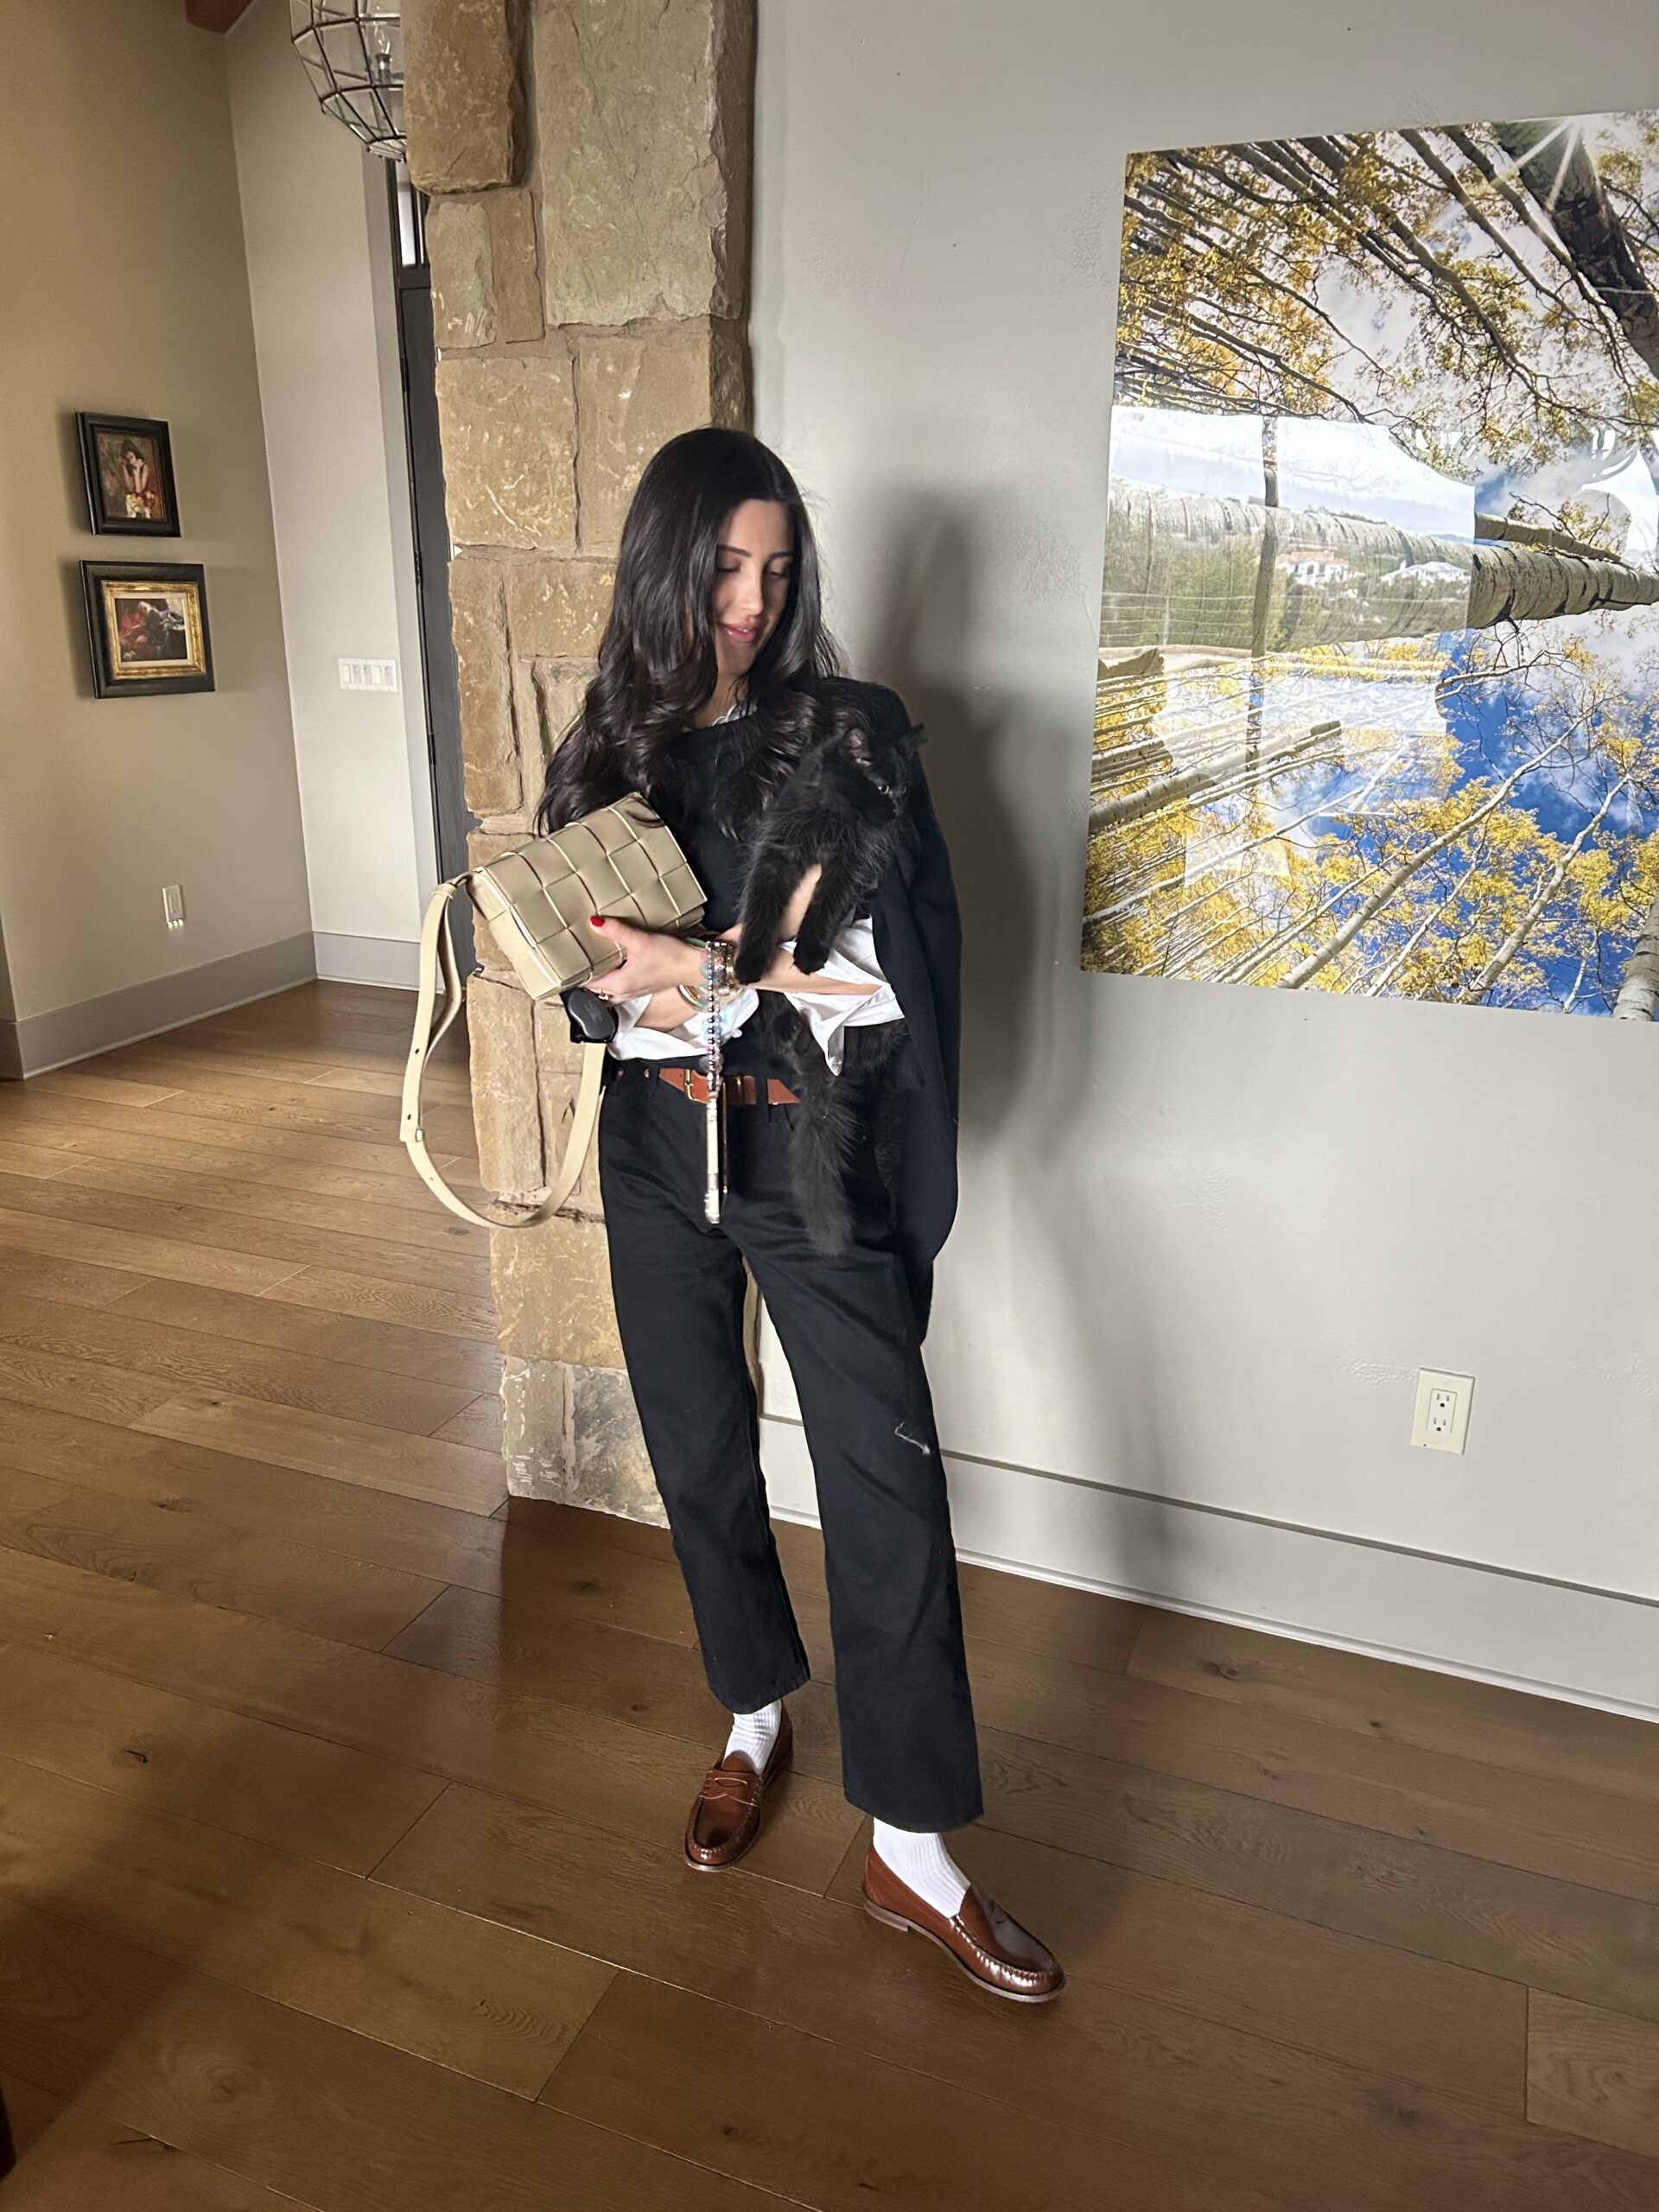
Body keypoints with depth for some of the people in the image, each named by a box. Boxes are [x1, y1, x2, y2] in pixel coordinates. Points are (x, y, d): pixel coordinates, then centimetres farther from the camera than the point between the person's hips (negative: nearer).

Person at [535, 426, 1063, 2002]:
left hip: (813, 1165, -3)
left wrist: (696, 979, -18)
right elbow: (583, 970, 3)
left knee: (886, 1485, -3)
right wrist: (753, 989, -15)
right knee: (699, 1459, 15)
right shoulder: (606, 752, 4)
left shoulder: (855, 738, -5)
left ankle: (912, 1847, 13)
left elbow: (898, 970, -12)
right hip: (658, 1162, 4)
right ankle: (756, 1718, 40)